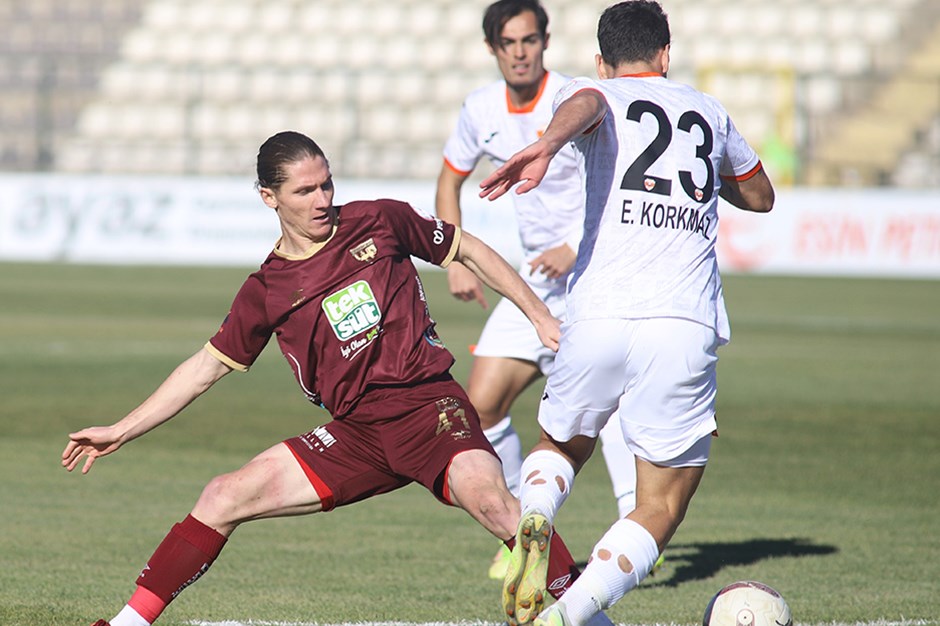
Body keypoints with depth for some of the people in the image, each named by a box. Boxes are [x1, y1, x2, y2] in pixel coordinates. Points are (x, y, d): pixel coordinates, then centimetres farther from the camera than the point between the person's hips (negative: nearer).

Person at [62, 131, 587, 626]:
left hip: (428, 404, -3)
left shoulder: (379, 222, 3)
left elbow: (469, 250, 16)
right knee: (224, 498, -4)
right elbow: (208, 366, 16)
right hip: (356, 433, 4)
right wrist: (121, 432, 14)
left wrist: (539, 314, 11)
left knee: (485, 495, -34)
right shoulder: (267, 291, 8)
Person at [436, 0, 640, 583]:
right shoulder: (482, 110, 4)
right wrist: (457, 261, 10)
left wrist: (575, 248, -22)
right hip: (535, 278, 6)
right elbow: (451, 180, 20)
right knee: (482, 404, 0)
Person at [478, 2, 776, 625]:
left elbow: (584, 104, -15)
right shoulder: (708, 111, 23)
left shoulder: (598, 93, 14)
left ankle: (531, 522, -4)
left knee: (560, 446, 27)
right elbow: (760, 196, 41)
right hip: (687, 326, 0)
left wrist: (548, 145, -35)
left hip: (599, 316, 0)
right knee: (661, 510, 7)